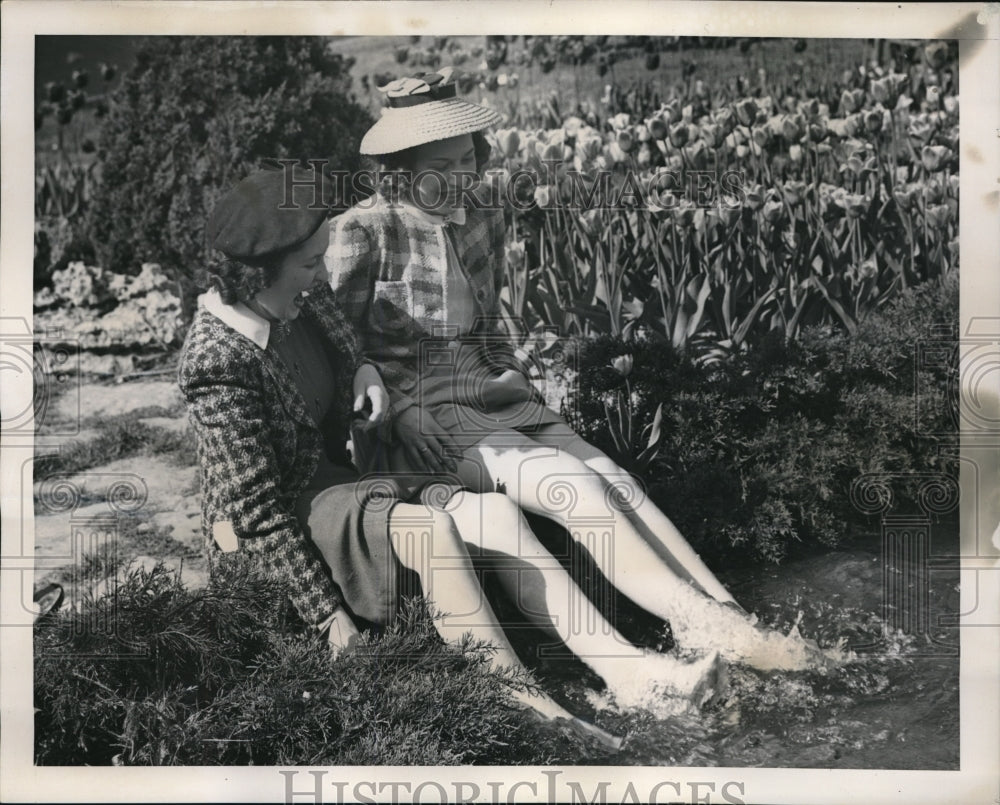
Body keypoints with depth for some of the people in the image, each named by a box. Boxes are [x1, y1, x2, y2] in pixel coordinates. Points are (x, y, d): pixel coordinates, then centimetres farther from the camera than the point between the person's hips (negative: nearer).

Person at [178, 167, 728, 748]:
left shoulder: (306, 297, 1)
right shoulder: (219, 359, -21)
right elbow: (256, 504, -22)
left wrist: (366, 370, -2)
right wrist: (327, 610, -23)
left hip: (337, 484, 7)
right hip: (276, 530, -7)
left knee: (492, 512, -17)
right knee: (428, 527, -35)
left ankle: (624, 665, -24)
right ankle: (532, 712, -32)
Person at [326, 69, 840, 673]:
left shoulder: (484, 217, 12)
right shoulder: (364, 233, -9)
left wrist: (512, 375, 9)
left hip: (496, 399, 7)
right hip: (422, 414, -6)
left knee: (617, 481, -16)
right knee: (575, 485, -26)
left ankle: (734, 618, -23)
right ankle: (706, 626, -27)